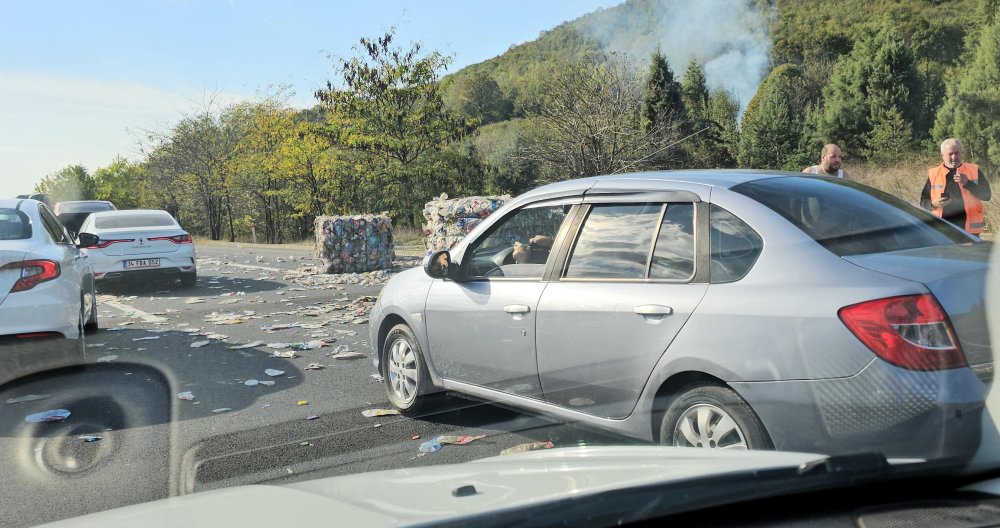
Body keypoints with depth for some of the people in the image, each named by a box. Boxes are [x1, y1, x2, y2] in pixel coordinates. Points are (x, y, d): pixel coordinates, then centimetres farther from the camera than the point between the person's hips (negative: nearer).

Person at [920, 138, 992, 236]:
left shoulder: (974, 170, 7)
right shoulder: (933, 174, 6)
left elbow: (987, 195, 0)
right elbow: (923, 201, 9)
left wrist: (967, 183, -15)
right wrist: (933, 204, -14)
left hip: (969, 229, 0)